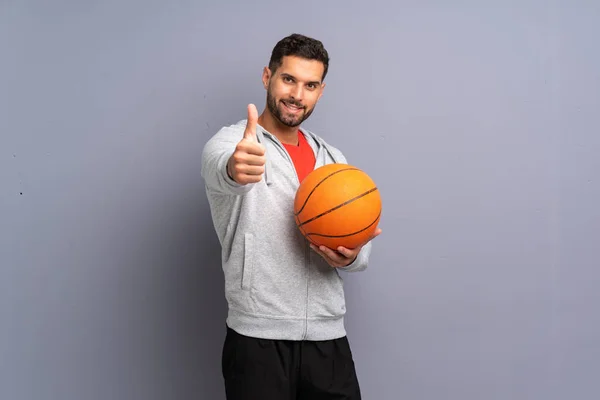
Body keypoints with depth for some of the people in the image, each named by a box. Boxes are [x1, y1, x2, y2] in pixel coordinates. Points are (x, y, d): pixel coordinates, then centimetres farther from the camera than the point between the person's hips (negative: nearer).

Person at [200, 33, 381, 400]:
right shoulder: (231, 142, -5)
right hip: (257, 339, -4)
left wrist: (350, 256, -9)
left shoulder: (334, 159, 11)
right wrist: (235, 169, -53)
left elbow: (359, 248, 14)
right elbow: (221, 169, -30)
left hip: (329, 338, 5)